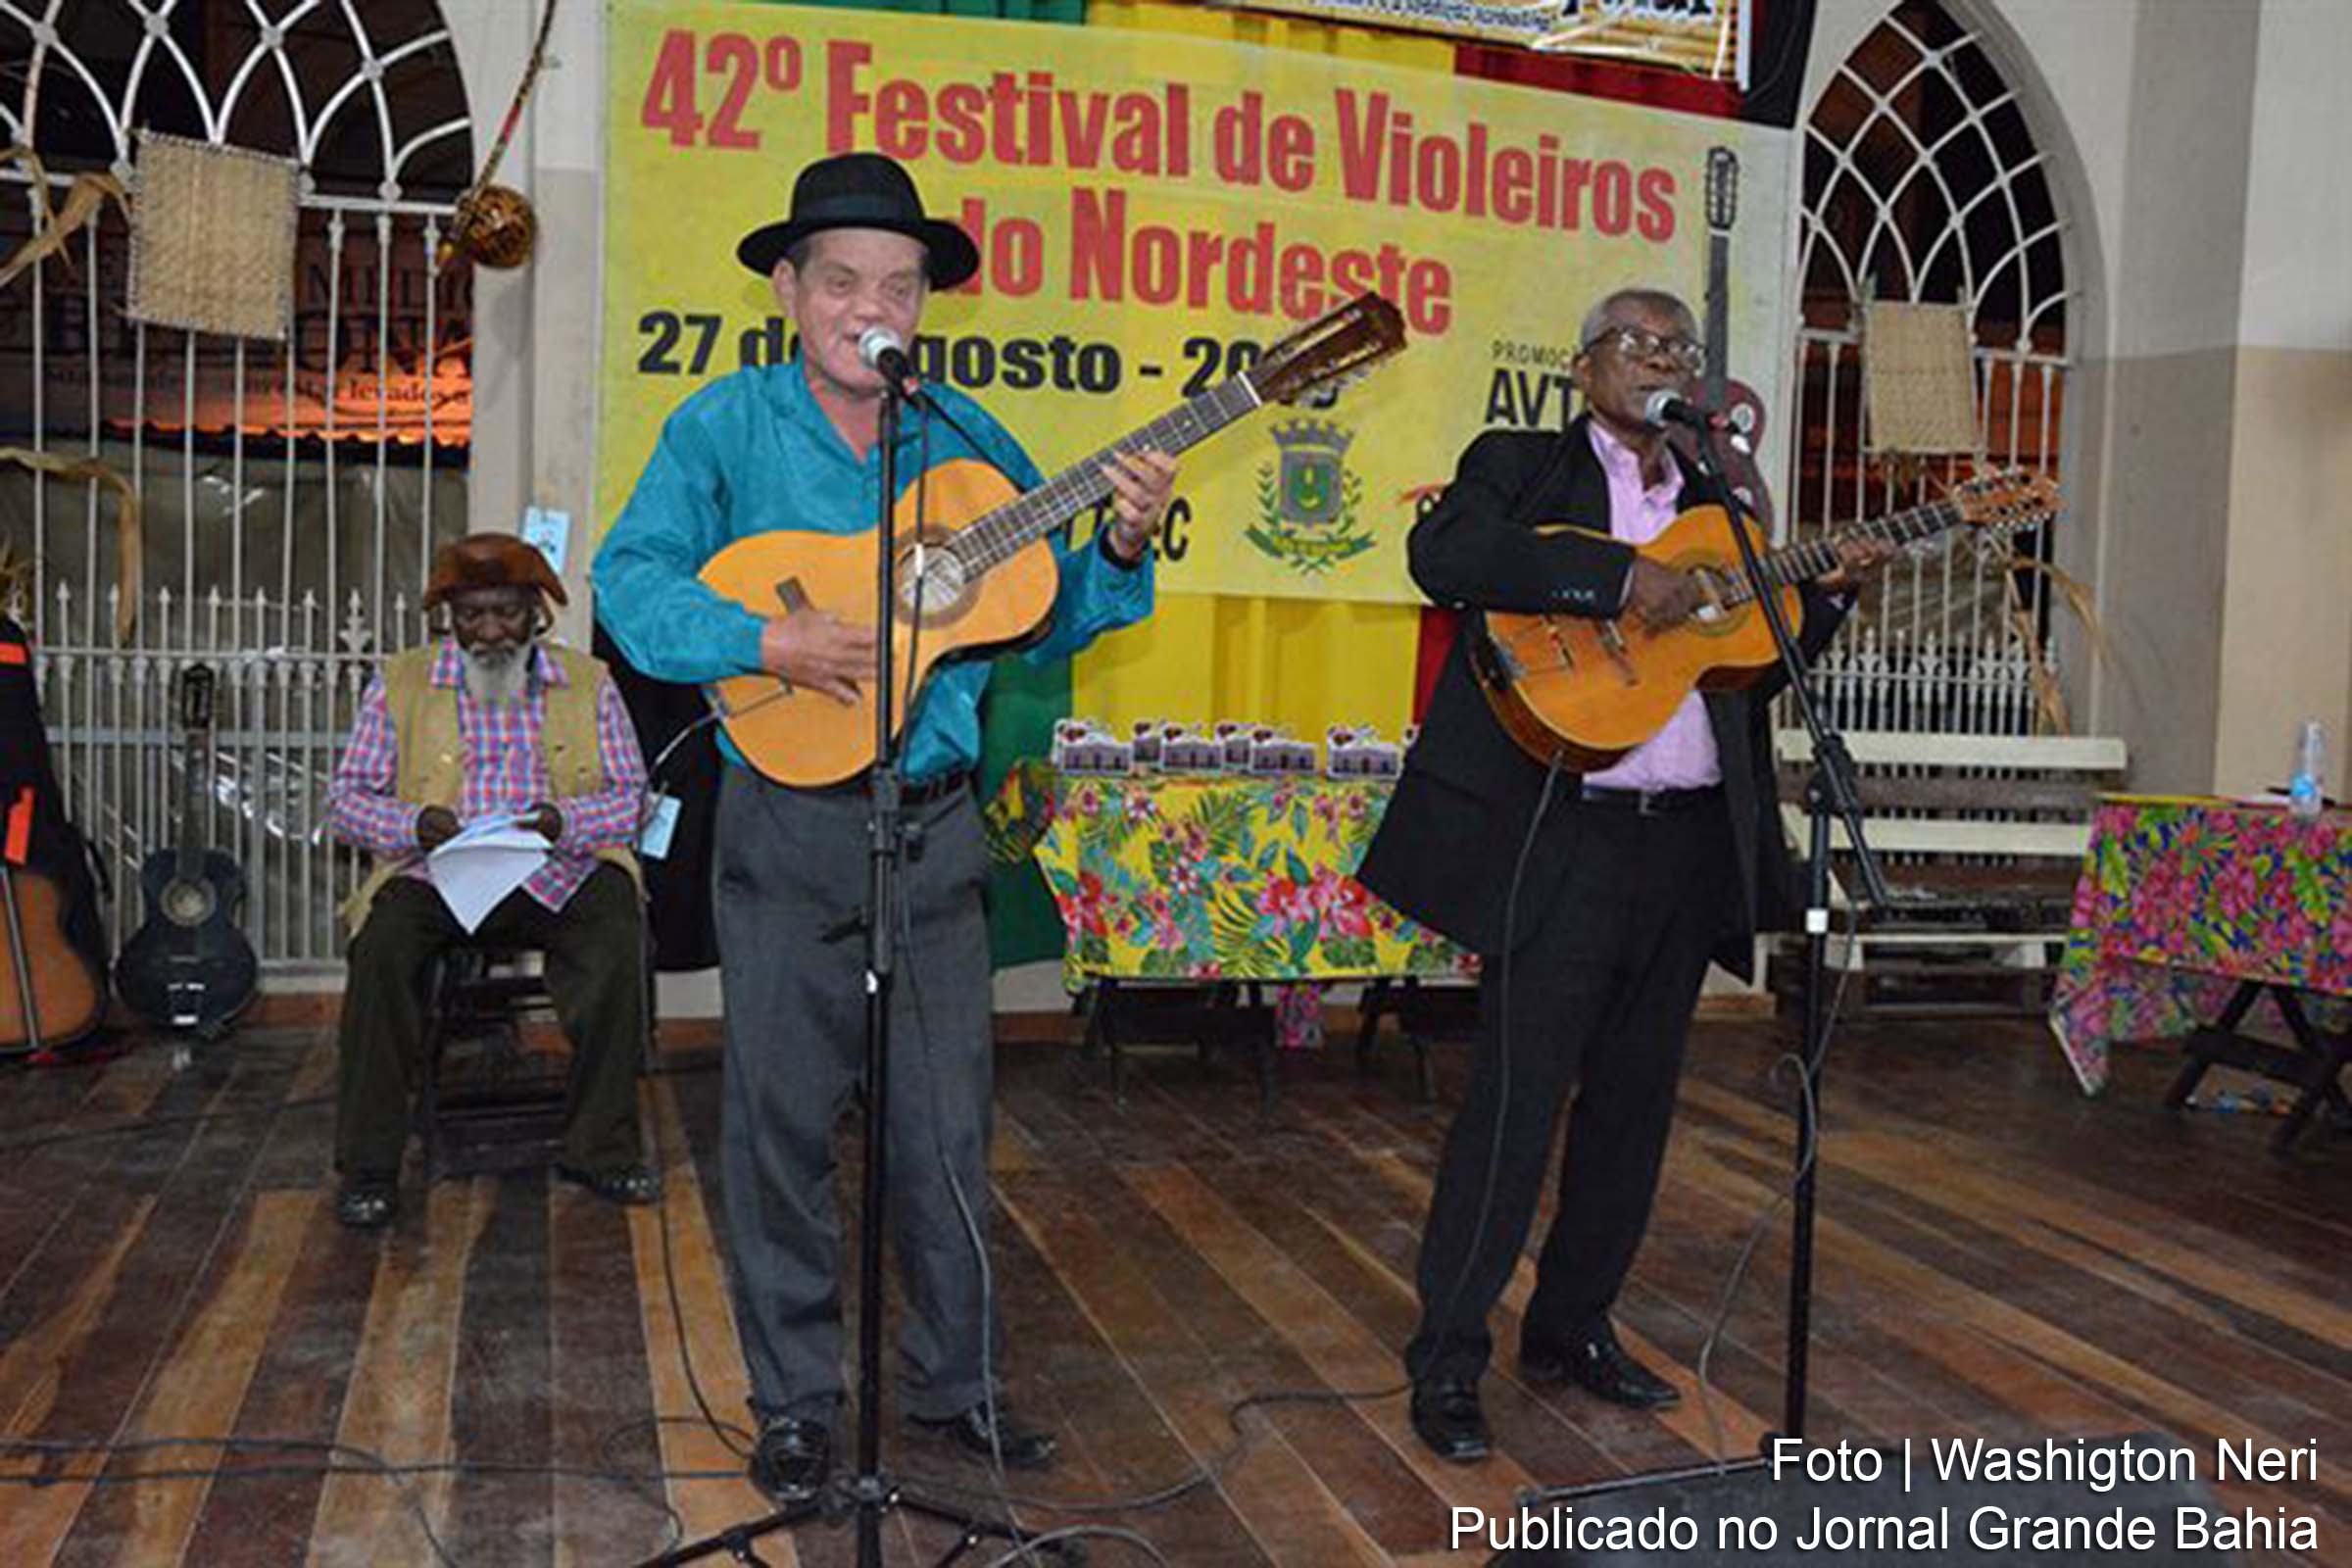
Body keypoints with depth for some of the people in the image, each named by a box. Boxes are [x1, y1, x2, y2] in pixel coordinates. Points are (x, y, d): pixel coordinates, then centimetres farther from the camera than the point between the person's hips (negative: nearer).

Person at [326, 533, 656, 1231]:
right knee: (383, 941, -30)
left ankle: (600, 1149, -15)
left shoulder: (588, 682, 10)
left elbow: (631, 797, 5)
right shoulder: (400, 683, 9)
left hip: (557, 878, 0)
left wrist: (564, 822, -16)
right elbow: (346, 798, 5)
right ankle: (368, 1168, -16)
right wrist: (415, 826, -16)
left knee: (617, 931, -29)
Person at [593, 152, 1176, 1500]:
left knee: (949, 1122, 9)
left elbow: (1046, 617, 10)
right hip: (789, 824, -2)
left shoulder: (969, 441, 8)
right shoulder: (726, 427, 0)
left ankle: (954, 1380, 27)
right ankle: (796, 1400, 23)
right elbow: (632, 581, -9)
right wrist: (774, 644, -22)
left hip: (938, 824, 3)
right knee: (784, 1117, 7)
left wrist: (1121, 549, -8)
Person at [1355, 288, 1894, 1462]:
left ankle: (1572, 1328, 28)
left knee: (1634, 1101, 13)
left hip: (1689, 840, 7)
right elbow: (1443, 554, -19)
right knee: (1516, 1098, -6)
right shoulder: (1520, 465, 3)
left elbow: (1750, 662, 23)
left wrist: (1826, 590, 8)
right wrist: (1620, 577, -20)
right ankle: (1447, 1361, 5)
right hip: (1561, 836, -6)